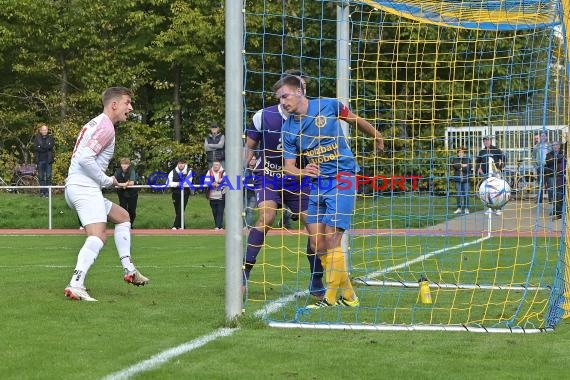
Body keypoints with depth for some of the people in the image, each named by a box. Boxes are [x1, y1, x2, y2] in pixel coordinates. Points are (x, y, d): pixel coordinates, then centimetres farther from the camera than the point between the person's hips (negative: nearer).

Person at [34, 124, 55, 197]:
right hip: (40, 160, 1)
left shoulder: (50, 137, 7)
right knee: (41, 176, 2)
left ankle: (47, 191, -1)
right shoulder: (37, 138, 8)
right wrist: (46, 148, -11)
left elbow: (52, 145, -9)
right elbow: (35, 147, -5)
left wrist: (41, 147, -10)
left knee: (48, 176, -4)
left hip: (48, 159, -1)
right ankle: (42, 191, 6)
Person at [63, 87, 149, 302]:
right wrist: (107, 181, -11)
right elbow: (85, 158, -22)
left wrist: (106, 180, 13)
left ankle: (128, 269, 23)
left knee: (122, 216, 24)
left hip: (74, 187, 11)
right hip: (85, 187, -11)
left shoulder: (95, 124, 22)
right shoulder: (106, 127, -11)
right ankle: (75, 286, -36)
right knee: (98, 236, -22)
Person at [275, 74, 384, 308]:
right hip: (316, 183, 5)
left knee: (331, 238, -14)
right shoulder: (289, 128, 2)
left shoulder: (329, 106, -7)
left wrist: (376, 136, 26)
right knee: (317, 243, 0)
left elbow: (356, 121, 11)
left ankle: (332, 297, -5)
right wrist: (302, 172, -22)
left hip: (342, 177, -5)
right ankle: (347, 295, 13)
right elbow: (289, 166, 1)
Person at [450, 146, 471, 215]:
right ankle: (459, 208, 11)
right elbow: (455, 165, -9)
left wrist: (459, 167, -10)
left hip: (465, 179, -1)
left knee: (466, 194, -3)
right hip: (457, 179, 1)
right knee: (459, 194, 4)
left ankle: (466, 208, 4)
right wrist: (463, 165, -11)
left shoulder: (468, 159, 5)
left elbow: (468, 168, -7)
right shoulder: (455, 159, 9)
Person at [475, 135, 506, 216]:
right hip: (485, 174, 5)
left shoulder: (496, 150, -1)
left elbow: (504, 159, -2)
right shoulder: (482, 152, 14)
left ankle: (498, 209, -9)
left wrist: (500, 168, -8)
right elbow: (477, 161, 26)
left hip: (495, 173, -5)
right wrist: (478, 168, 9)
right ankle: (489, 208, 11)